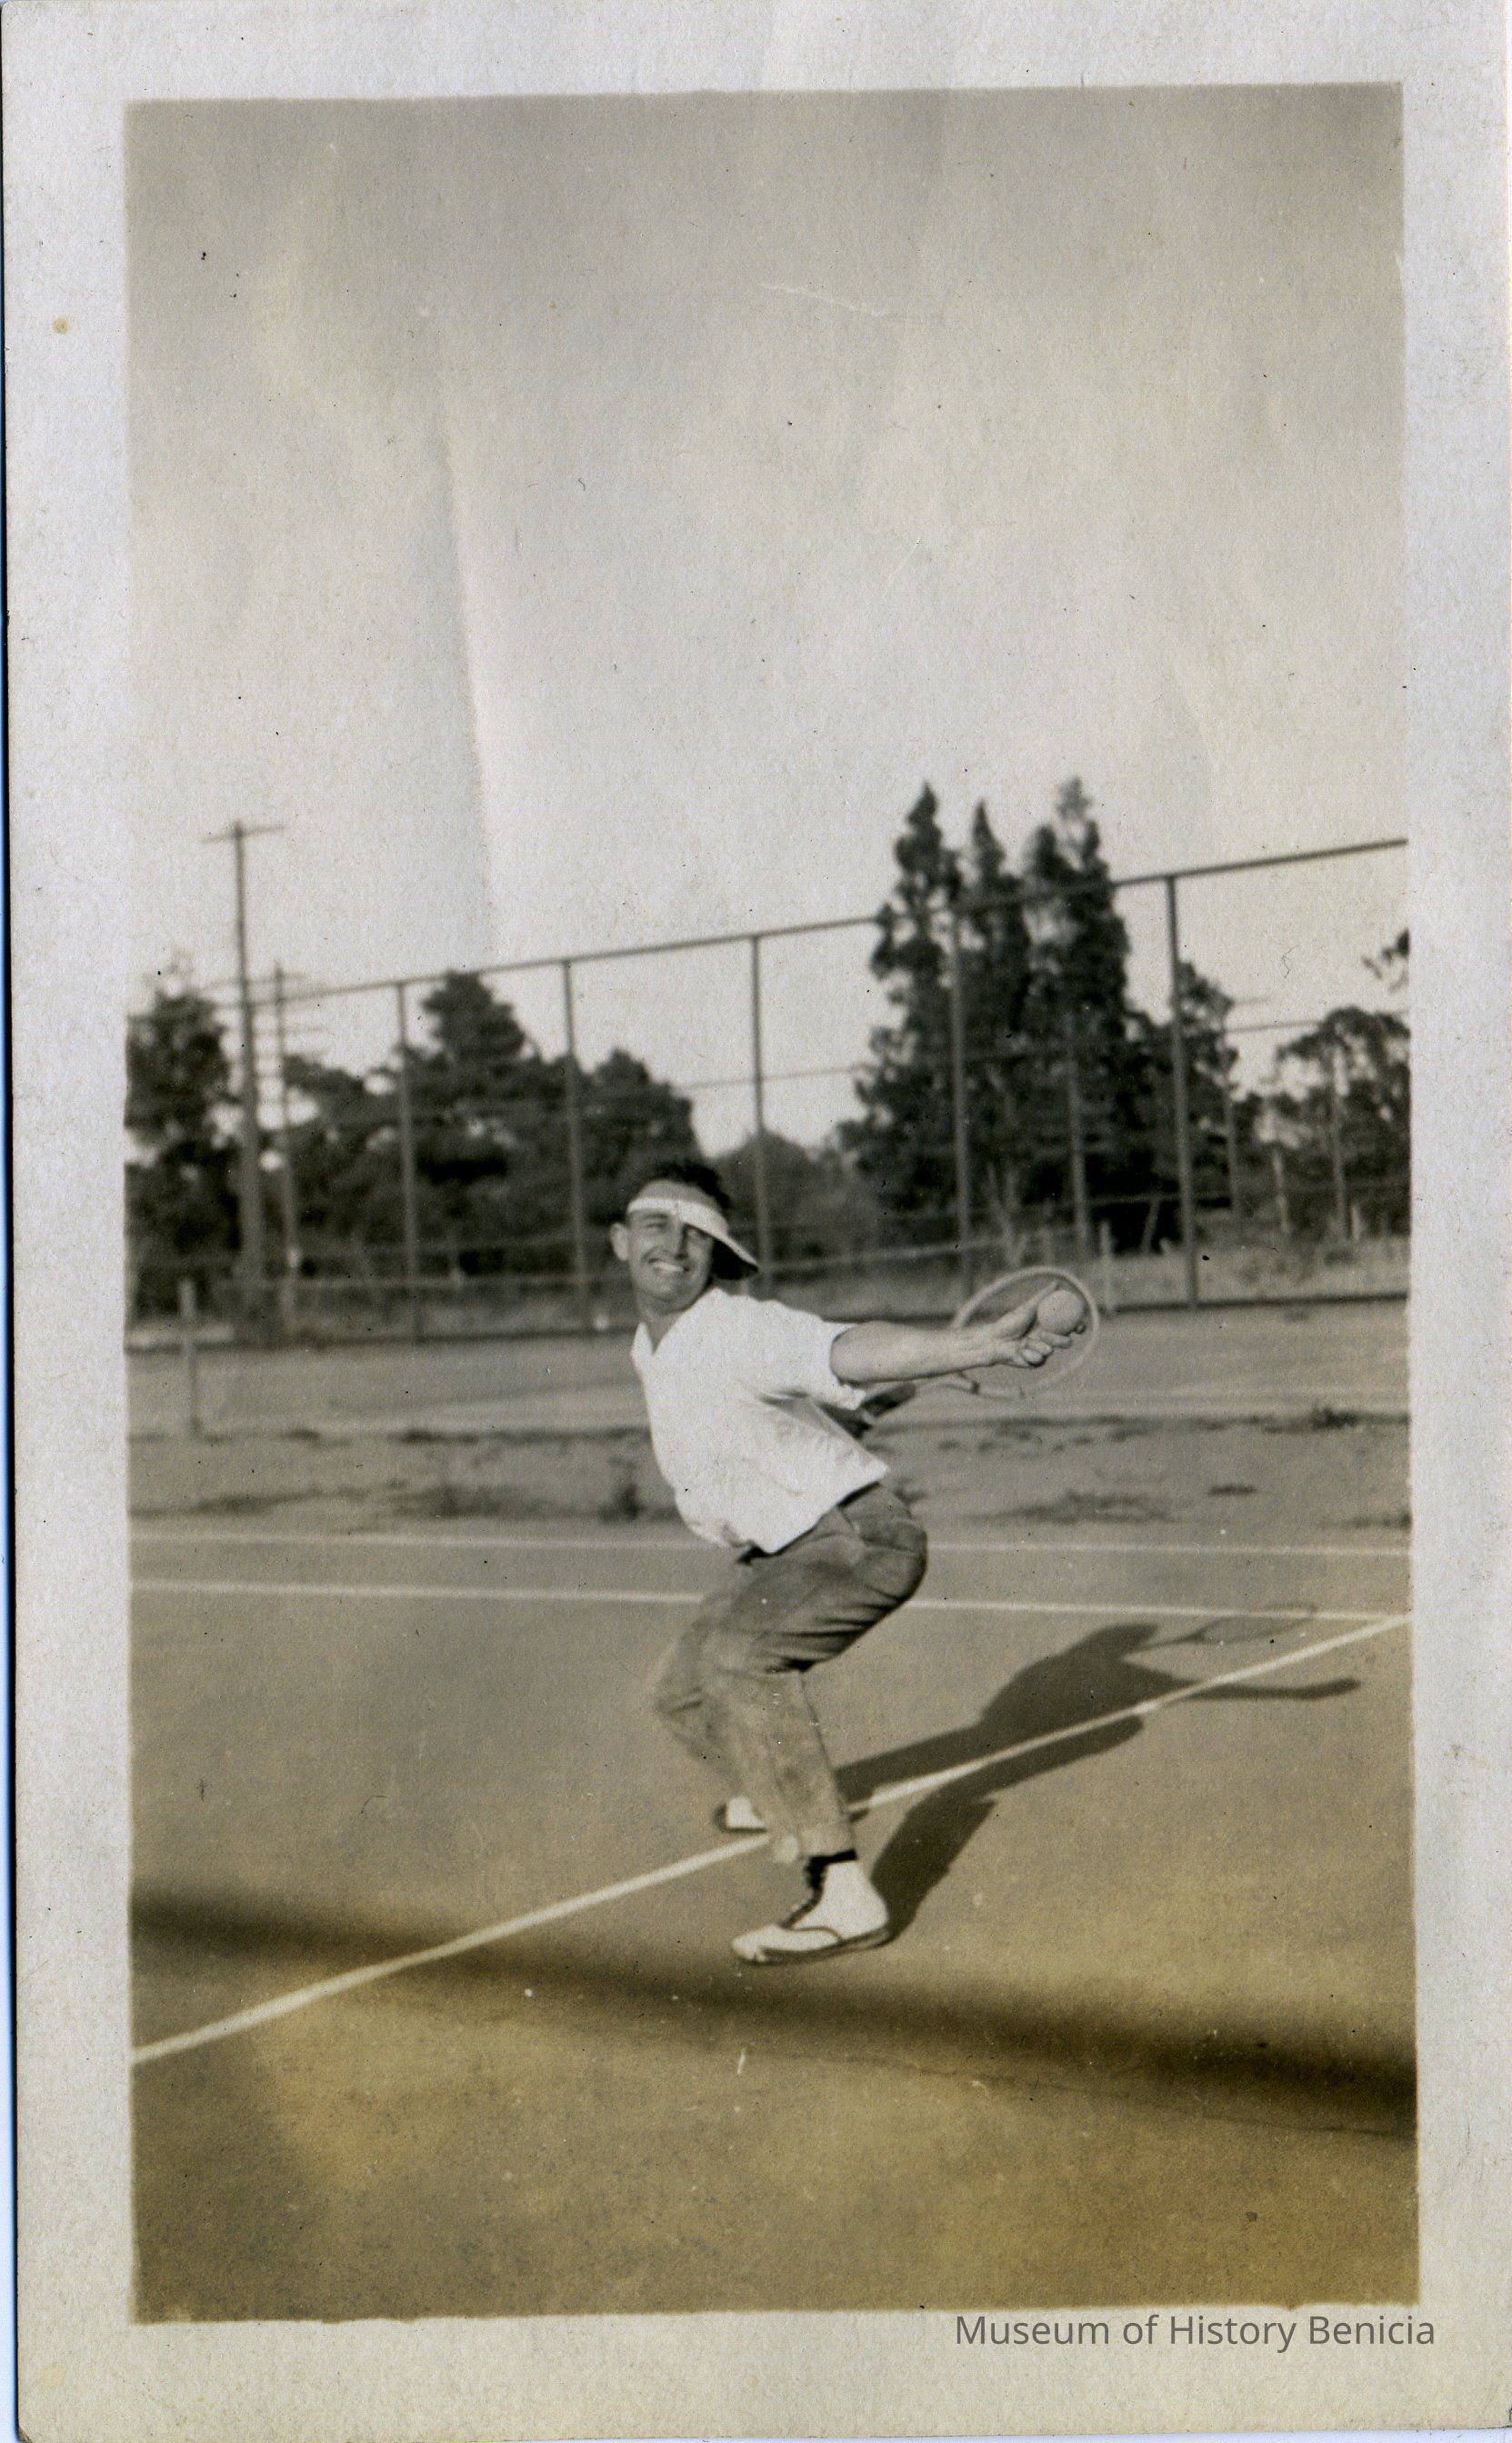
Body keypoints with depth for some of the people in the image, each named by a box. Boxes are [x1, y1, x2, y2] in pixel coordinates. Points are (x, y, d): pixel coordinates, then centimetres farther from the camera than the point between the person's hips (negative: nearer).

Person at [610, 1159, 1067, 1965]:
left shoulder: (743, 1331, -25)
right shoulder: (650, 1350, 2)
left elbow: (848, 1349, -45)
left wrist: (979, 1344, -61)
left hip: (859, 1532, -9)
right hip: (777, 1555, 9)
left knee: (736, 1654, -34)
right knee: (682, 1692, 21)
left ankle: (843, 1895, -37)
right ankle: (774, 1798, 55)